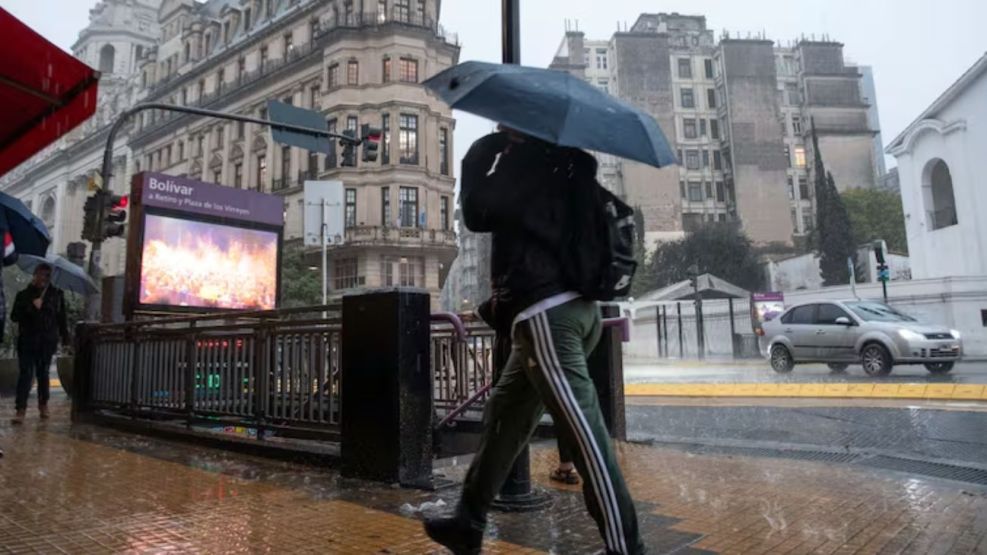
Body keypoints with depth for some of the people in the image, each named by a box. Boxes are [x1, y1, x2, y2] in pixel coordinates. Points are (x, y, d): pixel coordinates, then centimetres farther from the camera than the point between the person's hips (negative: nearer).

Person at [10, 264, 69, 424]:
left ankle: (43, 404, 25)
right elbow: (14, 316, -1)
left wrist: (65, 337, 6)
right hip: (27, 340, -1)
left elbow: (61, 317, 8)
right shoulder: (24, 295, 2)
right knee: (26, 373, -7)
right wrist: (31, 307, -16)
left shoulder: (57, 294, 5)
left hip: (48, 341, 1)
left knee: (43, 373, 10)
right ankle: (21, 409, -6)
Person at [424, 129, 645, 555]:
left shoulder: (527, 157, -6)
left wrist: (481, 154, 6)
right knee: (502, 416, 16)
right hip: (565, 305, 10)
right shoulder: (560, 160, 18)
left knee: (585, 437, -7)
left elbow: (478, 212, -8)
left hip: (546, 313, -10)